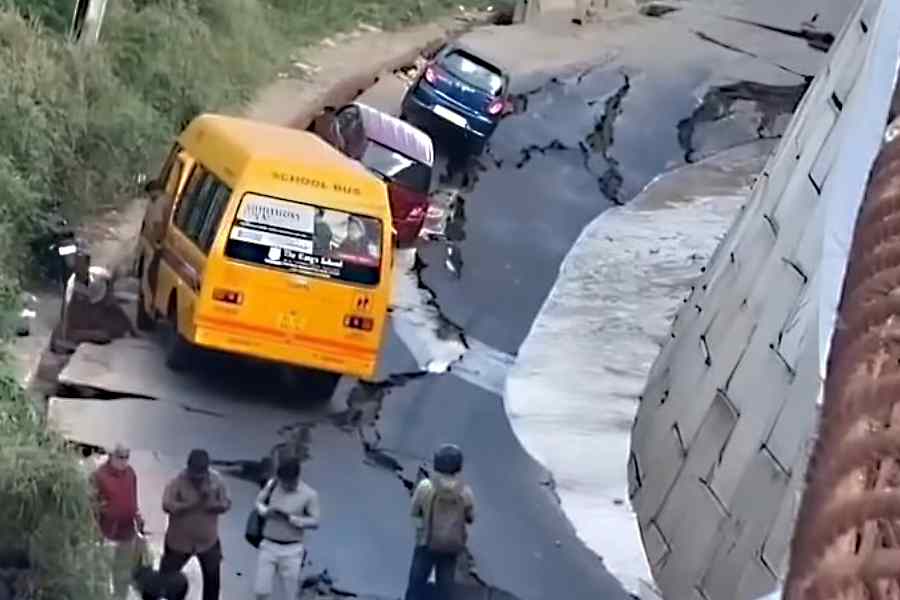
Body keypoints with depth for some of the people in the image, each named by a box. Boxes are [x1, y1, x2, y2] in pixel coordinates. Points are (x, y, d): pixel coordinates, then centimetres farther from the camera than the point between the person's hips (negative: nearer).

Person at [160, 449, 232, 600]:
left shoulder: (216, 480, -8)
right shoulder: (178, 481, -19)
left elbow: (226, 504, -5)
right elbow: (167, 505, -27)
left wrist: (209, 502, -25)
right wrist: (194, 503, -32)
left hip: (208, 540, 3)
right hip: (179, 539, -3)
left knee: (213, 577, 12)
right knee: (166, 577, 6)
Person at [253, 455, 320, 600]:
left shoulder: (309, 494, -12)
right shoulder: (273, 484, -2)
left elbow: (315, 522, -11)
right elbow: (258, 502, 10)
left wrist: (290, 518, -23)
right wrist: (266, 511, -13)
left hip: (291, 550, -3)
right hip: (268, 546, 3)